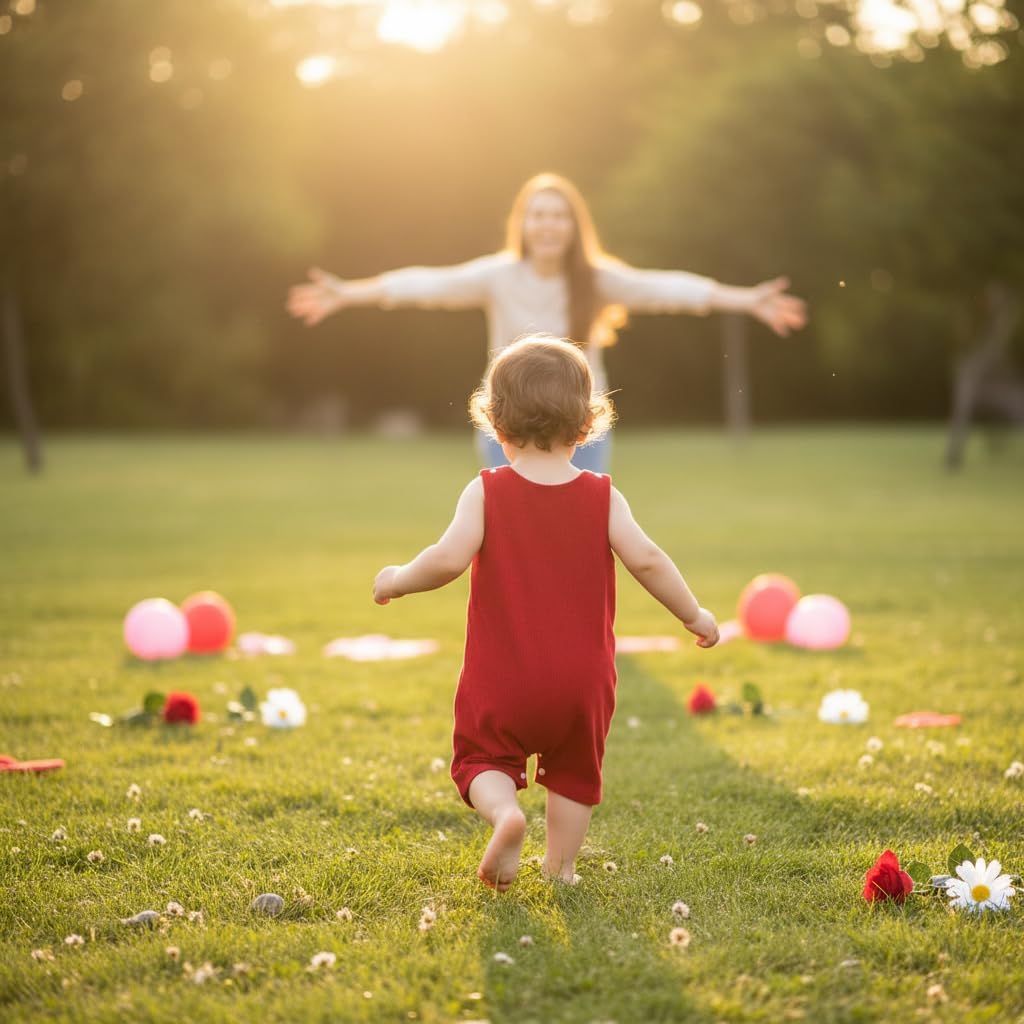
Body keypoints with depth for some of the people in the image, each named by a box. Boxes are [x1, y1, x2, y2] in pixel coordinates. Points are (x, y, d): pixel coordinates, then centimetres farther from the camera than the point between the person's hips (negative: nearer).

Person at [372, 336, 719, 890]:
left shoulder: (486, 492, -7)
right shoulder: (603, 497, -3)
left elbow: (449, 558, -18)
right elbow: (646, 559, -9)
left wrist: (397, 580, 0)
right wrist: (694, 615, 4)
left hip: (502, 677, -2)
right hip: (582, 677, 2)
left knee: (482, 757, 14)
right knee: (574, 771, 22)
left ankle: (503, 810, -15)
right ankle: (560, 866, 21)